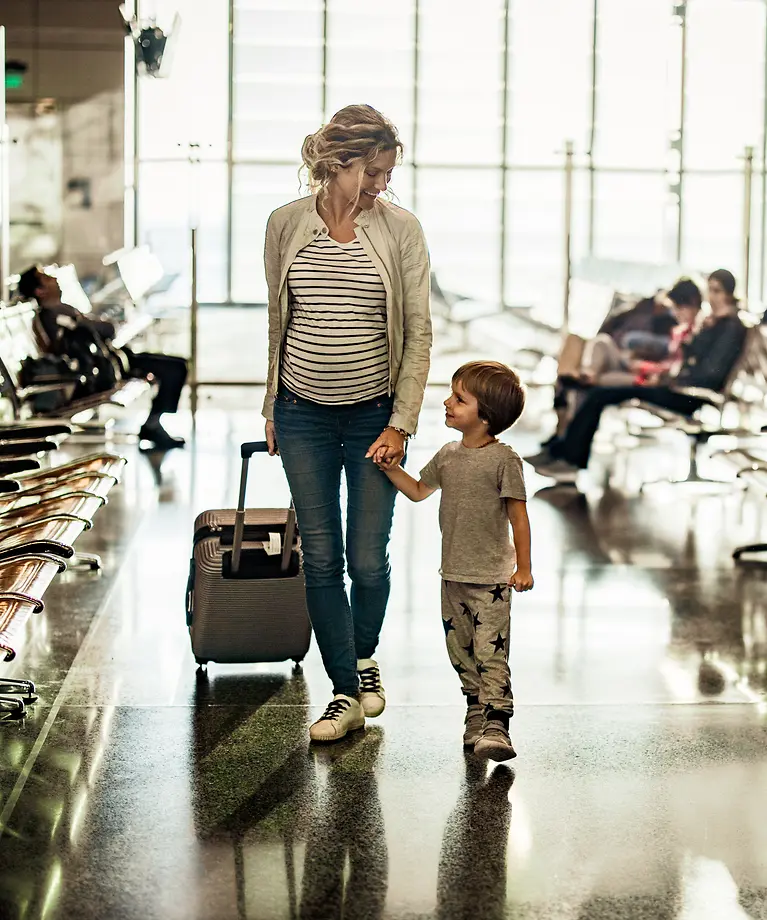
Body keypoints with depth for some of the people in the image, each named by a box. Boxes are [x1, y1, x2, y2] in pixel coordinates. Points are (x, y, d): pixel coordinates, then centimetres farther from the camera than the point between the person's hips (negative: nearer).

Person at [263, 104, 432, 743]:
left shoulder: (400, 229, -5)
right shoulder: (286, 224, 0)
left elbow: (418, 333, -4)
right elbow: (277, 319, 11)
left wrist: (401, 425, -8)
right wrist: (272, 407, 12)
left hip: (374, 414, -1)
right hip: (304, 413, 1)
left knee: (368, 559, 0)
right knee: (321, 558, 2)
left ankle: (363, 655, 31)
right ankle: (347, 692, 15)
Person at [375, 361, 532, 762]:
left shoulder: (503, 459, -11)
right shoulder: (448, 455, 9)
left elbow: (518, 517, -9)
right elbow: (418, 491, 22)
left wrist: (523, 567, -10)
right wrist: (390, 468, 8)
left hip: (490, 578, -7)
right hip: (453, 575, 7)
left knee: (490, 652, -10)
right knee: (461, 651, 13)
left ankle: (495, 725, -11)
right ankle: (476, 712, 26)